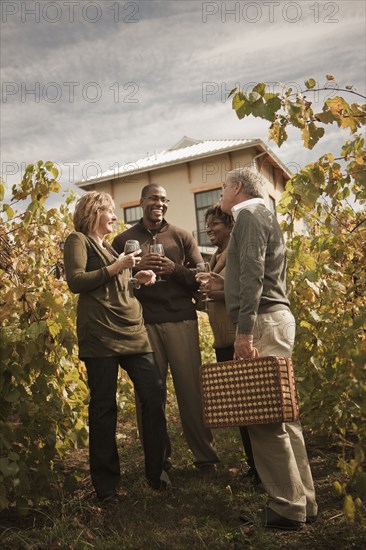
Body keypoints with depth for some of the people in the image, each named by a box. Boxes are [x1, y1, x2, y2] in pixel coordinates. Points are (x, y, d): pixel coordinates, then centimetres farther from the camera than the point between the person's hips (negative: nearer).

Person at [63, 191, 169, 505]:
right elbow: (76, 281, -11)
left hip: (132, 332, 8)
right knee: (104, 407, -2)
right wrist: (114, 268, -12)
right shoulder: (78, 240, 3)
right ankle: (106, 485, 12)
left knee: (154, 394, 0)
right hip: (101, 334, -7)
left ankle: (156, 472, 14)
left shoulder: (109, 246, 26)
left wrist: (139, 279, 14)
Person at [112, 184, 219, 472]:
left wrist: (175, 269, -10)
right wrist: (136, 267, -10)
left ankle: (205, 456, 15)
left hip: (181, 319, 0)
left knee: (191, 388, 1)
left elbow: (201, 275, 8)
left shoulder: (181, 236, 12)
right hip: (143, 321, 0)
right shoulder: (123, 240, 11)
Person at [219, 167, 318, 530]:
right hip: (272, 319, 10)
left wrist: (245, 329, -23)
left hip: (264, 322, -10)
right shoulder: (260, 217, 25)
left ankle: (287, 508, 1)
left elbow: (252, 274, -18)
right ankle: (303, 501, 18)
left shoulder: (249, 215, -5)